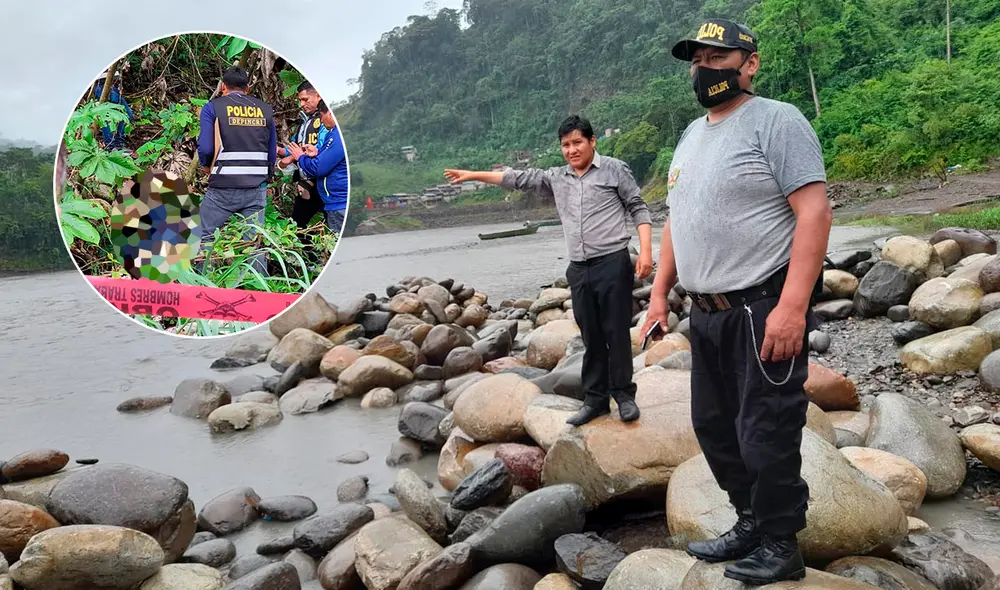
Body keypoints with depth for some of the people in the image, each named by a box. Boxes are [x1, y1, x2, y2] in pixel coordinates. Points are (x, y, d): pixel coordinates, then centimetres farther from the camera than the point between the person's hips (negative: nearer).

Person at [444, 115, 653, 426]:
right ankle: (595, 398, 14)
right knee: (591, 337, 8)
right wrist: (472, 175, 21)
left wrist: (645, 250, -11)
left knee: (616, 332, -1)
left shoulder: (614, 169, 3)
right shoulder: (556, 178, 15)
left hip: (613, 263, -4)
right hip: (578, 269, 5)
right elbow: (518, 178, 20)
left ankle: (624, 394, 11)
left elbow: (638, 209, 1)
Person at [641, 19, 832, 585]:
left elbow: (814, 211, -17)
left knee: (765, 434, -1)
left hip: (764, 308, -8)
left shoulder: (777, 121, -9)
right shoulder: (692, 135, 17)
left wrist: (792, 307, -25)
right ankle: (750, 524, 32)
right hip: (707, 312, 9)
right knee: (714, 425, 15)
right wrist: (660, 293, 15)